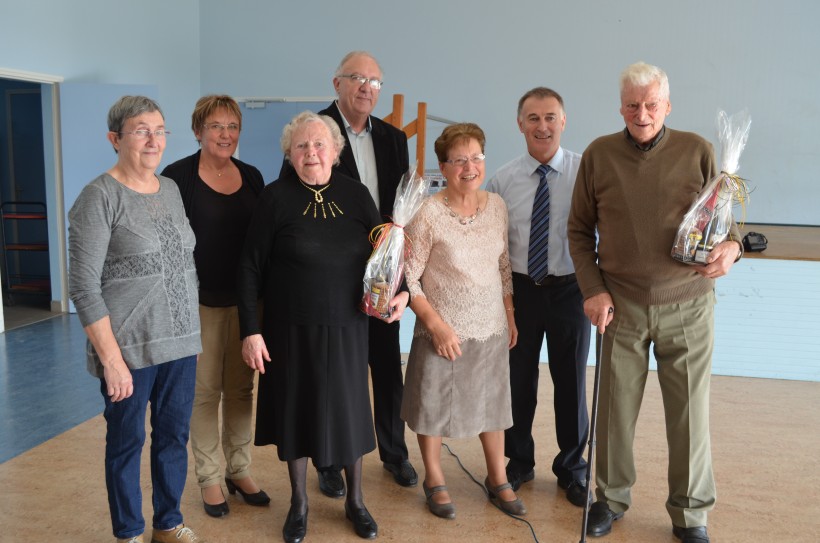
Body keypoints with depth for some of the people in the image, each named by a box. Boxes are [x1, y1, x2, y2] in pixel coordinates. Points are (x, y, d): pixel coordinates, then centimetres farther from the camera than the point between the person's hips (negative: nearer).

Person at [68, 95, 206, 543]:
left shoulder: (171, 189, 8)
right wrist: (111, 359, -16)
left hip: (181, 342, 6)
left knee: (174, 435, 15)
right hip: (130, 348, -6)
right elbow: (83, 287, -14)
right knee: (127, 442, 9)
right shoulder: (100, 196, -11)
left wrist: (190, 329, 11)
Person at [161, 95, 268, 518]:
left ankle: (240, 470, 25)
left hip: (246, 300, 4)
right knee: (205, 391, 5)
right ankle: (208, 477, 20)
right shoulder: (178, 176, -6)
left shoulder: (252, 176, 7)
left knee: (241, 388, 11)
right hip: (201, 301, -4)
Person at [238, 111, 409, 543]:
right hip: (291, 329, -2)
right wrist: (250, 331, -10)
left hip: (346, 328, 2)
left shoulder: (355, 194, -2)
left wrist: (400, 291, -10)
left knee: (349, 408, 12)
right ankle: (299, 503, 32)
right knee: (296, 409, 11)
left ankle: (355, 500, 33)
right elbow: (250, 268, -7)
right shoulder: (276, 197, -9)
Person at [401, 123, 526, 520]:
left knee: (492, 404, 16)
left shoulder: (497, 206, 0)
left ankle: (497, 479, 36)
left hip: (491, 329, 4)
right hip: (443, 332, -4)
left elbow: (504, 266, 10)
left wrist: (510, 315, 10)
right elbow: (408, 277, -11)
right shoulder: (428, 213, -15)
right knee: (433, 406, 11)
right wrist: (435, 324, -16)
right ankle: (434, 481, 33)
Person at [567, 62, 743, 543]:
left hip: (688, 305, 0)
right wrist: (593, 289, -3)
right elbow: (580, 230, 6)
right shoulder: (599, 155, 2)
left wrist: (731, 246, -17)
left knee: (690, 412, 7)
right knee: (616, 407, 9)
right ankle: (612, 498, 30)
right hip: (621, 305, 0)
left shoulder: (697, 151, 0)